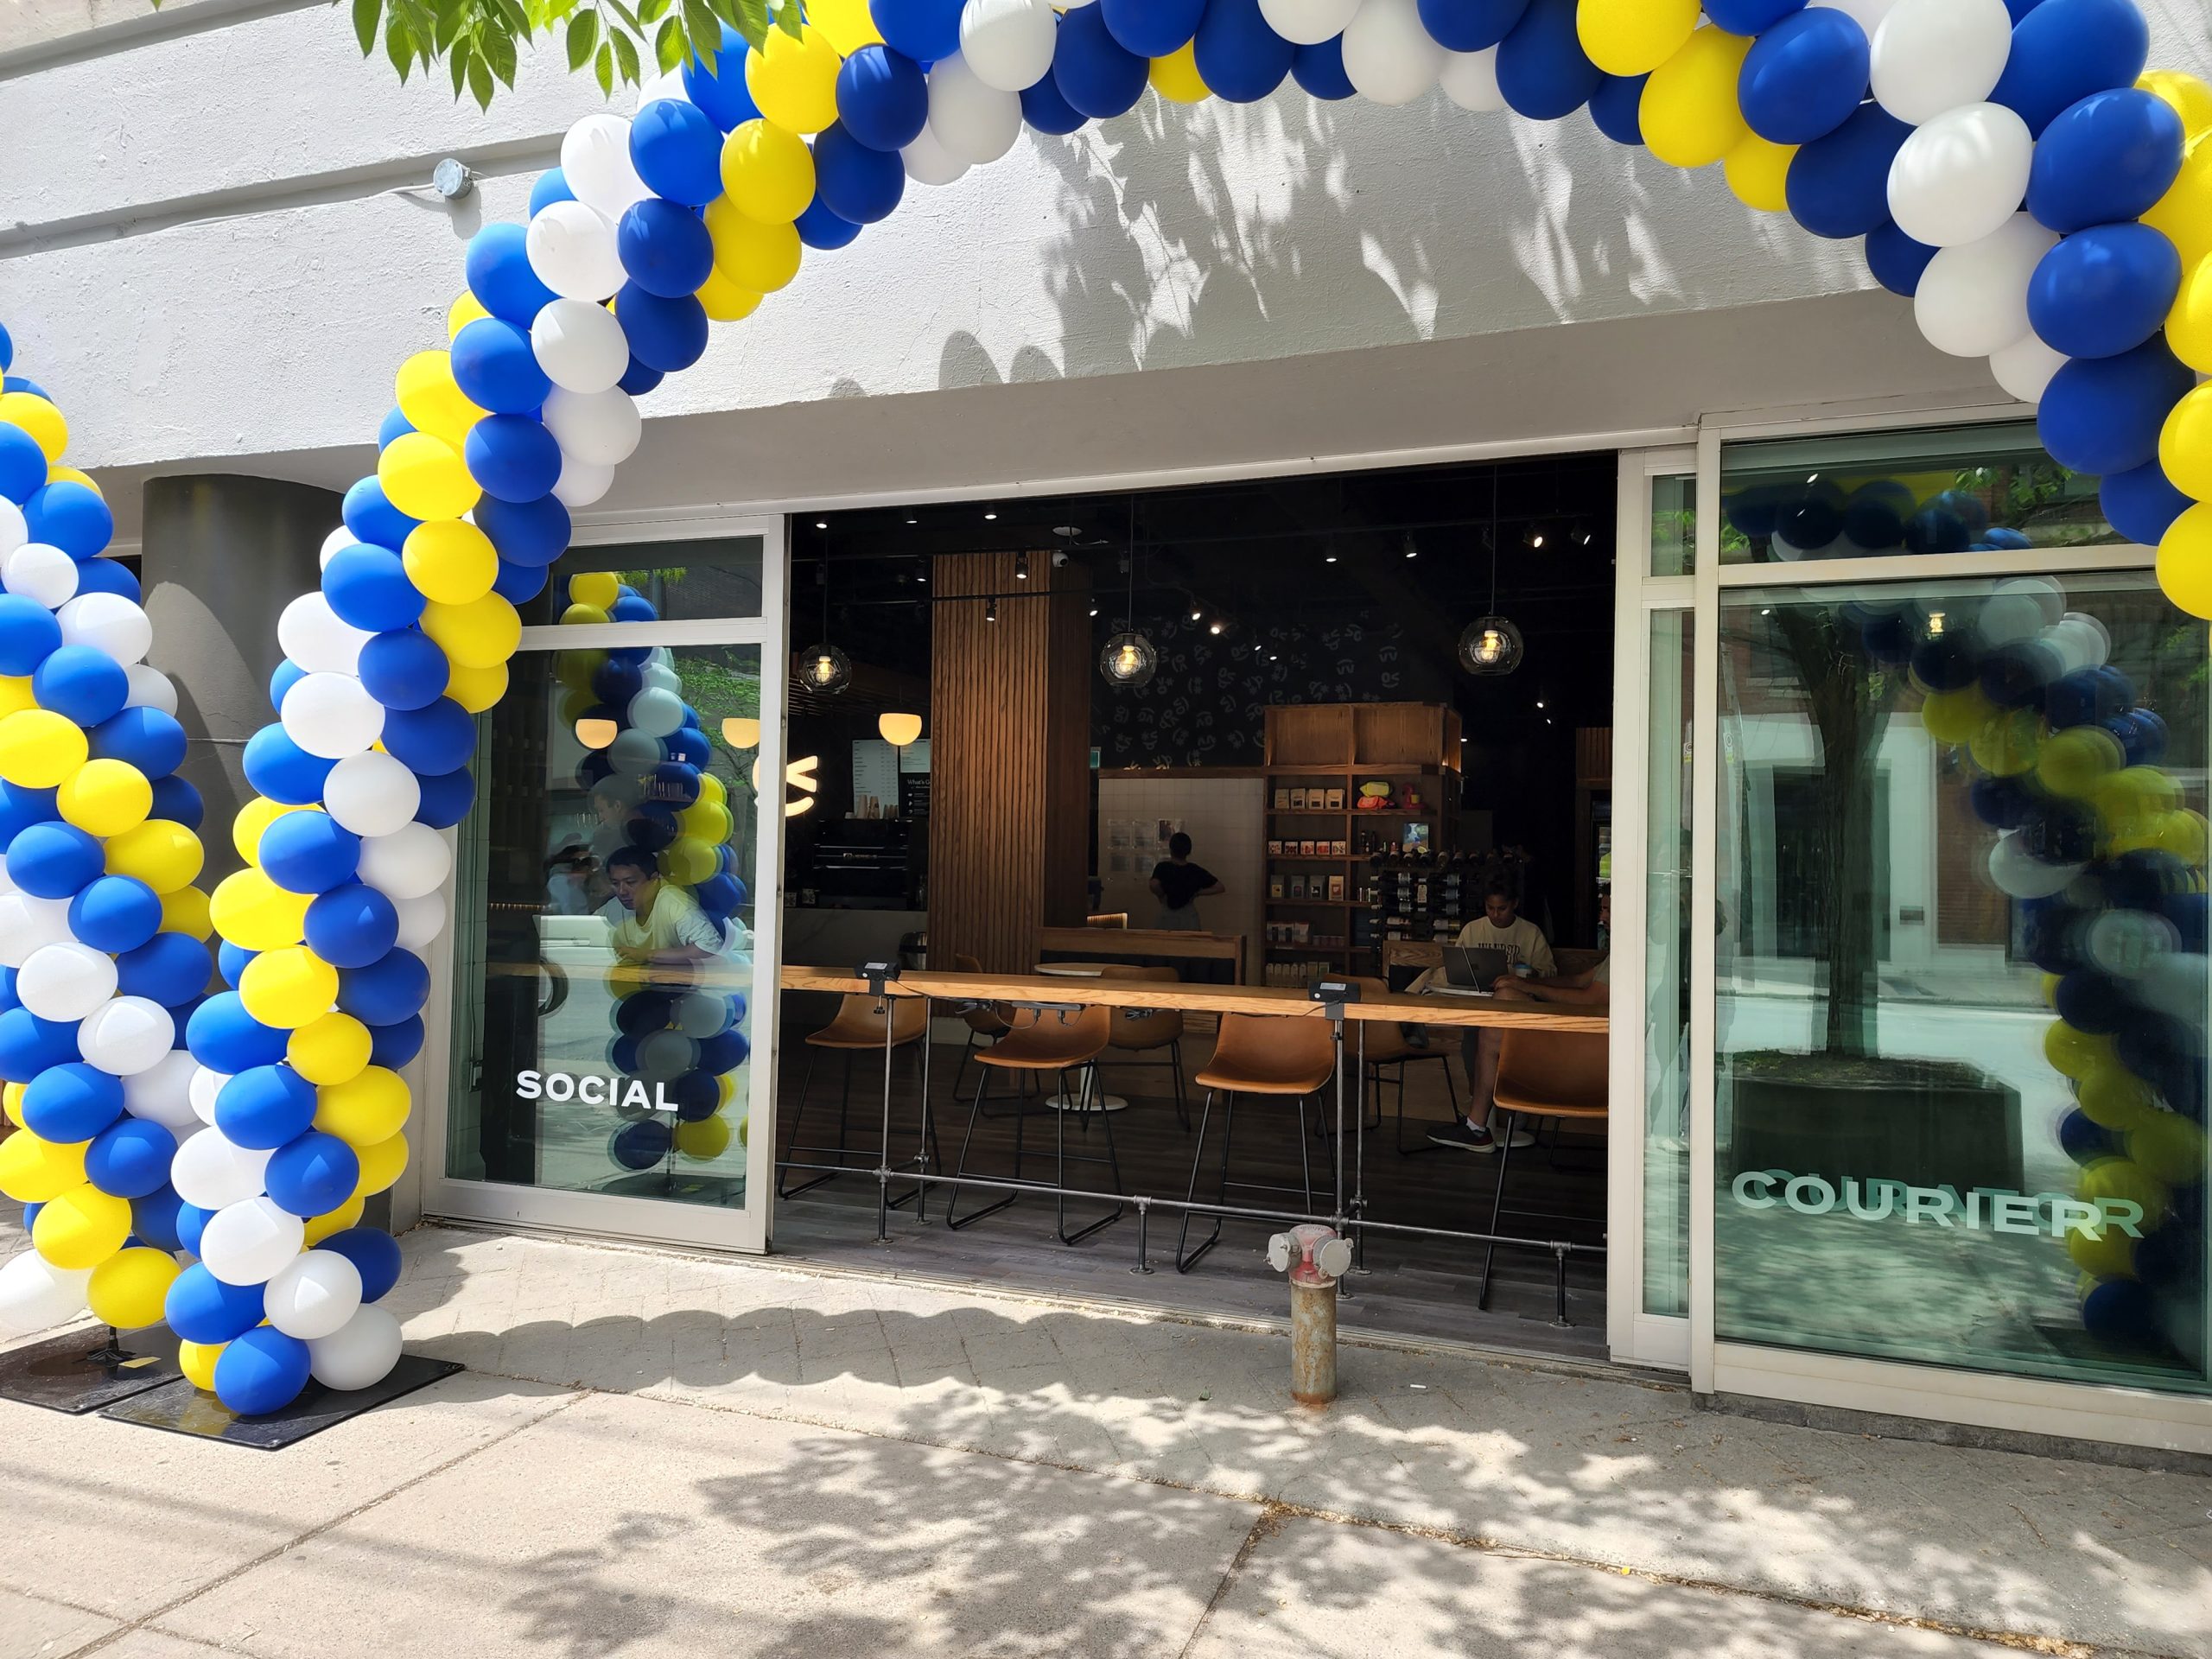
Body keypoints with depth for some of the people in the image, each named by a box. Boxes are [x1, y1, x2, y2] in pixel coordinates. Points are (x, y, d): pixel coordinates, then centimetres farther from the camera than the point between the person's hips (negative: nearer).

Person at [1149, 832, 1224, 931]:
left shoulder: (1162, 868, -9)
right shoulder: (1196, 871, -2)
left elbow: (1154, 885, -28)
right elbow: (1220, 888, -4)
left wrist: (1161, 896, -9)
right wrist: (1197, 893, 0)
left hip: (1167, 918, -2)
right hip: (1189, 920, 2)